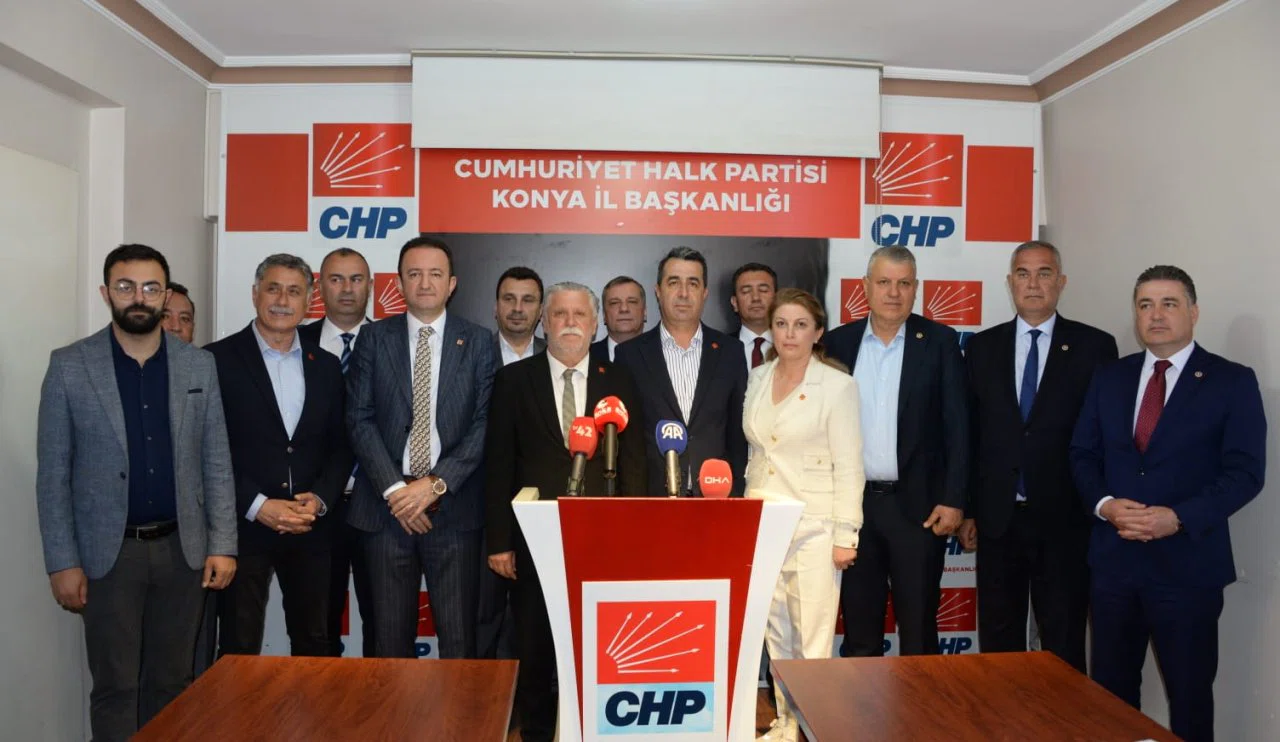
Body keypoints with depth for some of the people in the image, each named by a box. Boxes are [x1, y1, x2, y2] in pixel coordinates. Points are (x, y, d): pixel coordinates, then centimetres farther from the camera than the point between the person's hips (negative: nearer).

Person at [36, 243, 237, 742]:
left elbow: (216, 461, 3)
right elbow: (53, 472, -2)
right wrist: (62, 562, -5)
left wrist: (223, 545, -1)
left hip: (182, 547, 2)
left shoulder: (199, 365, 2)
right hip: (109, 551, -1)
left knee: (172, 681, 12)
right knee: (115, 686, 8)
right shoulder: (69, 366, -2)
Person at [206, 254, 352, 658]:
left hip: (311, 530, 4)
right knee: (239, 649, 7)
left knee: (314, 644, 14)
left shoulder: (326, 366, 9)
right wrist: (257, 506, -14)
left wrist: (320, 499, -6)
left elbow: (340, 446, 10)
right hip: (244, 528, -3)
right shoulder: (218, 360, -4)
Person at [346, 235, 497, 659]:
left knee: (459, 638, 3)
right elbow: (359, 419, 2)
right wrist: (394, 489, -8)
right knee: (391, 636, 9)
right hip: (386, 504, 1)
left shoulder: (478, 342, 4)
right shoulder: (374, 339, 7)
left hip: (454, 505, -1)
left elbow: (485, 422, -2)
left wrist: (436, 485, -10)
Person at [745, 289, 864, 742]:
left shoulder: (837, 384, -9)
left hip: (813, 527, -5)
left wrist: (845, 535, -12)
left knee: (812, 638, 0)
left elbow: (848, 464, -10)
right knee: (774, 634, 13)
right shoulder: (758, 379, 7)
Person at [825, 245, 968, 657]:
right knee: (858, 628, 13)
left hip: (918, 504, -2)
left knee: (918, 629, 8)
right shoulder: (839, 342, 5)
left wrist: (953, 499, -8)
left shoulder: (940, 341, -1)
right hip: (853, 503, 2)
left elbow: (956, 426, -3)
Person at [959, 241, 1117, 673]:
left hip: (1064, 520, -2)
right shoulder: (982, 347, 6)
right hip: (997, 519, 2)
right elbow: (968, 435, 6)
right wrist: (966, 510, 4)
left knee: (1063, 643, 9)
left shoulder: (1094, 346, -1)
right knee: (998, 640, 13)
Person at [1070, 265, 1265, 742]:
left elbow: (1245, 471, -9)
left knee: (1189, 693, 11)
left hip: (1187, 563, -3)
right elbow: (1082, 454, 8)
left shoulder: (1233, 382, -3)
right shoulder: (1109, 378, 9)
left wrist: (1177, 518, -20)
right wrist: (1104, 504, -11)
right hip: (1113, 557, 3)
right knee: (1110, 689, 14)